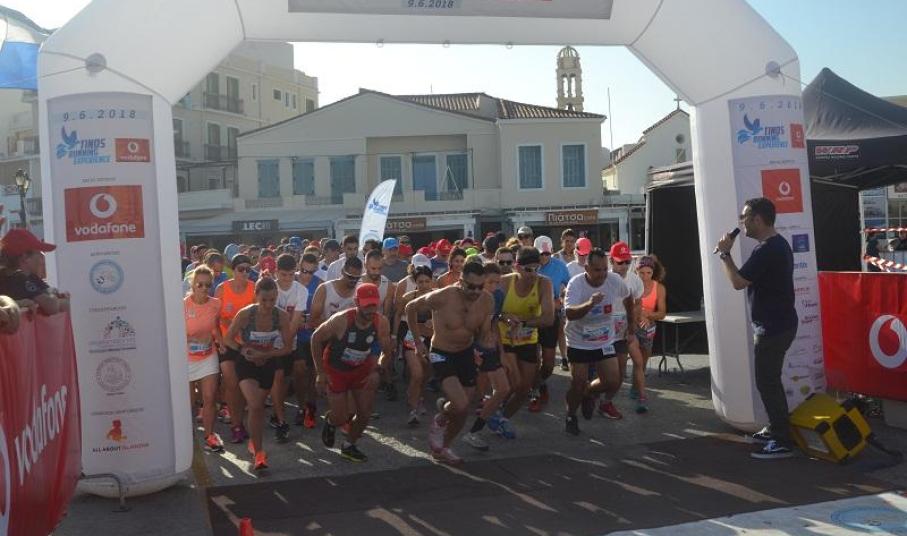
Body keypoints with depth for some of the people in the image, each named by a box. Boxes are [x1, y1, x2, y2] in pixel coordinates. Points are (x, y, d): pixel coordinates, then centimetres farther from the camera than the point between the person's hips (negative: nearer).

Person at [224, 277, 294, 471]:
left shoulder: (282, 316, -18)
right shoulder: (245, 314, -23)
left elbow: (288, 347, -11)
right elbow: (228, 339, -8)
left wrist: (264, 354, -23)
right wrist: (243, 350, -25)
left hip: (268, 364, 2)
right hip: (246, 363, -2)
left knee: (258, 406, 17)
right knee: (255, 406, -18)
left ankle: (254, 443, 40)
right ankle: (258, 451, -6)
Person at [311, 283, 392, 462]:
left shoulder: (381, 322, -20)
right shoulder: (341, 320, -30)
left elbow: (387, 350, -4)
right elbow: (316, 338, -16)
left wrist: (376, 372, -16)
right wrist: (321, 373, -14)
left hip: (362, 369, 3)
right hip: (336, 370, -3)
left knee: (365, 413, 2)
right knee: (340, 418, -1)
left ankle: (348, 447, 29)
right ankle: (330, 421, 38)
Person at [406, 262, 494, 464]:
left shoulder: (487, 301, -12)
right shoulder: (442, 297, -25)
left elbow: (484, 334, 2)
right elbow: (411, 308, -8)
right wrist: (418, 342, -4)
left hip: (467, 354, 5)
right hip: (442, 355, -5)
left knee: (462, 412, 10)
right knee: (461, 405, -21)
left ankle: (443, 448, 36)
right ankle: (439, 421, 13)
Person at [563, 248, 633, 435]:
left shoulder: (615, 280, -12)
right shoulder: (576, 284, -23)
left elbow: (627, 298, 11)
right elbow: (570, 314, -36)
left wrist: (632, 320, 20)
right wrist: (589, 304, -52)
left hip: (604, 342, 3)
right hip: (578, 343, -3)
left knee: (613, 382, -5)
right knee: (578, 384, -1)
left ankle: (589, 394, 27)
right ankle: (571, 416, 27)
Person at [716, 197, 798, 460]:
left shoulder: (766, 250, -22)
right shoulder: (778, 244, 12)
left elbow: (738, 282, -21)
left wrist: (725, 253, -11)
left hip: (773, 327, -11)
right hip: (779, 323, 11)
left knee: (767, 382, -6)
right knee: (770, 380, 19)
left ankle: (782, 442, -1)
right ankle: (776, 429, 30)